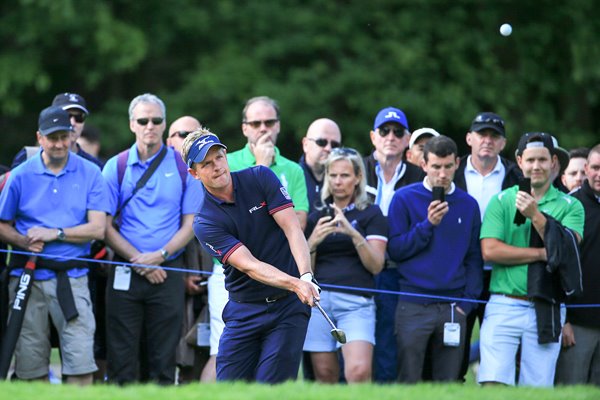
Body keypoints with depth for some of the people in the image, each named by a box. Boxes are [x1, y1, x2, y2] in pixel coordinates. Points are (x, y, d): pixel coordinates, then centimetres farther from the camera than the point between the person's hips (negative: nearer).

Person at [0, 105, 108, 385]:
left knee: (81, 363, -10)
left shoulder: (90, 174, 4)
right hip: (28, 277, 1)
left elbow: (98, 229, -2)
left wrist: (54, 233, -12)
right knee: (31, 365, 3)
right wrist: (25, 241, -11)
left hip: (72, 278, -1)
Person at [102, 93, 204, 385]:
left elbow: (190, 225, 4)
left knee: (163, 360, 1)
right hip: (125, 273, 0)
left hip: (168, 271, 0)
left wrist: (160, 256, -11)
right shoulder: (116, 167, 5)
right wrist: (138, 259, -10)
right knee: (121, 360, -2)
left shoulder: (183, 167, 5)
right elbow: (106, 226, 2)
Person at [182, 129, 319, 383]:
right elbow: (249, 265, -21)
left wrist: (306, 276, -28)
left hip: (288, 305, -1)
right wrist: (295, 284, -36)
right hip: (244, 311, 1)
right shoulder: (205, 222, -10)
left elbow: (292, 227, -10)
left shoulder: (260, 178, -3)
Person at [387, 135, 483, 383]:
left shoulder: (468, 205, 10)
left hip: (453, 307, 3)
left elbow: (474, 259, 12)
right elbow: (395, 250, -3)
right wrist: (428, 225, -14)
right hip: (413, 305, -2)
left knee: (448, 385, 4)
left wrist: (467, 302, 1)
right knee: (408, 383, -4)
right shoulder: (404, 199, 2)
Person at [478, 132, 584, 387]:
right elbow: (490, 250, -5)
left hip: (547, 310, 1)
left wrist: (535, 215, -15)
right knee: (493, 384, -13)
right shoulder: (501, 201, 7)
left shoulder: (570, 206, 9)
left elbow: (568, 249, -7)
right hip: (504, 306, -1)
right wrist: (543, 253, -8)